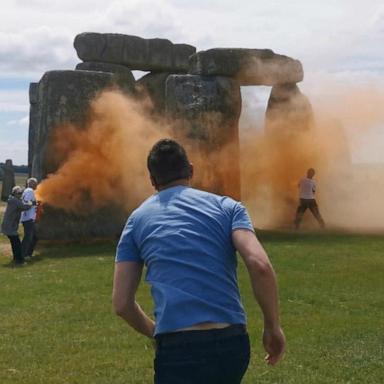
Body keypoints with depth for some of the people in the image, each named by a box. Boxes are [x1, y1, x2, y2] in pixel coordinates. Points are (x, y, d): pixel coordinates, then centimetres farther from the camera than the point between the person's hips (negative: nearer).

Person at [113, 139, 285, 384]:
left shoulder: (137, 219, 13)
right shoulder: (226, 206, 11)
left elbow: (121, 303, 11)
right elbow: (260, 265, -6)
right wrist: (273, 327, 5)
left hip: (178, 348, -2)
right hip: (233, 344, 2)